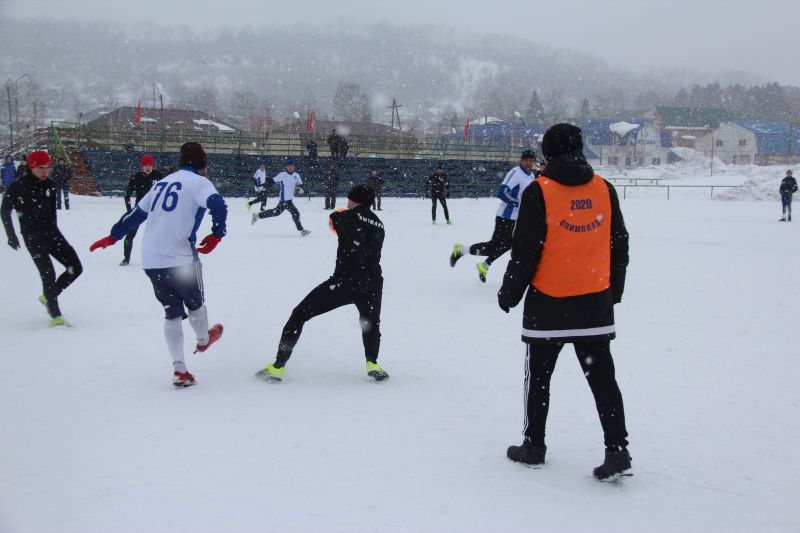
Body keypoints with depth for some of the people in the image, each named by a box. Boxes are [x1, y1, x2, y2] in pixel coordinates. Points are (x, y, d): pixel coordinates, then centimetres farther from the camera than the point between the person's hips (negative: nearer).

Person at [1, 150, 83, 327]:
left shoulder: (50, 185, 5)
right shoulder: (17, 187, -10)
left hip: (51, 232, 6)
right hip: (32, 236, -6)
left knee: (76, 268, 1)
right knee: (48, 274, -15)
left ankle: (48, 297, 19)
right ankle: (55, 315, -7)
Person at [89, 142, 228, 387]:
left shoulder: (162, 183, 19)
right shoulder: (199, 181, -2)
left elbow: (136, 213, 25)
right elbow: (219, 206, -22)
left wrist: (112, 237, 34)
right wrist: (216, 234, -12)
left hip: (150, 260, 6)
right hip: (180, 258, -6)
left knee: (172, 312, 14)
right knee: (195, 303, 21)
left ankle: (179, 368, 8)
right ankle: (203, 339, 45)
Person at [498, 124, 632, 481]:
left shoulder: (539, 192, -11)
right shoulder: (604, 190, 3)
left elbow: (525, 251, -11)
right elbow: (619, 245, 10)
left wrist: (509, 294, 2)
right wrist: (614, 291, 22)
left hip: (548, 304, -4)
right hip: (596, 302, 4)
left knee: (538, 376, 11)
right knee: (602, 377, 8)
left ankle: (534, 446, 21)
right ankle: (617, 450, 4)